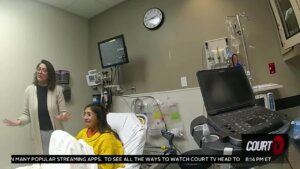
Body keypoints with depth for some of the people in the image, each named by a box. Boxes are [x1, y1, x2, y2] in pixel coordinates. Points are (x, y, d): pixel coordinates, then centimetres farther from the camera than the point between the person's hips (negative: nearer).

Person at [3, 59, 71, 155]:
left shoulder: (57, 90, -8)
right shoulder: (29, 90, -3)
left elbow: (63, 111, -6)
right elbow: (26, 114, 3)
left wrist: (64, 117, -27)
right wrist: (19, 121, -16)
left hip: (55, 132, -1)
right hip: (39, 133, 1)